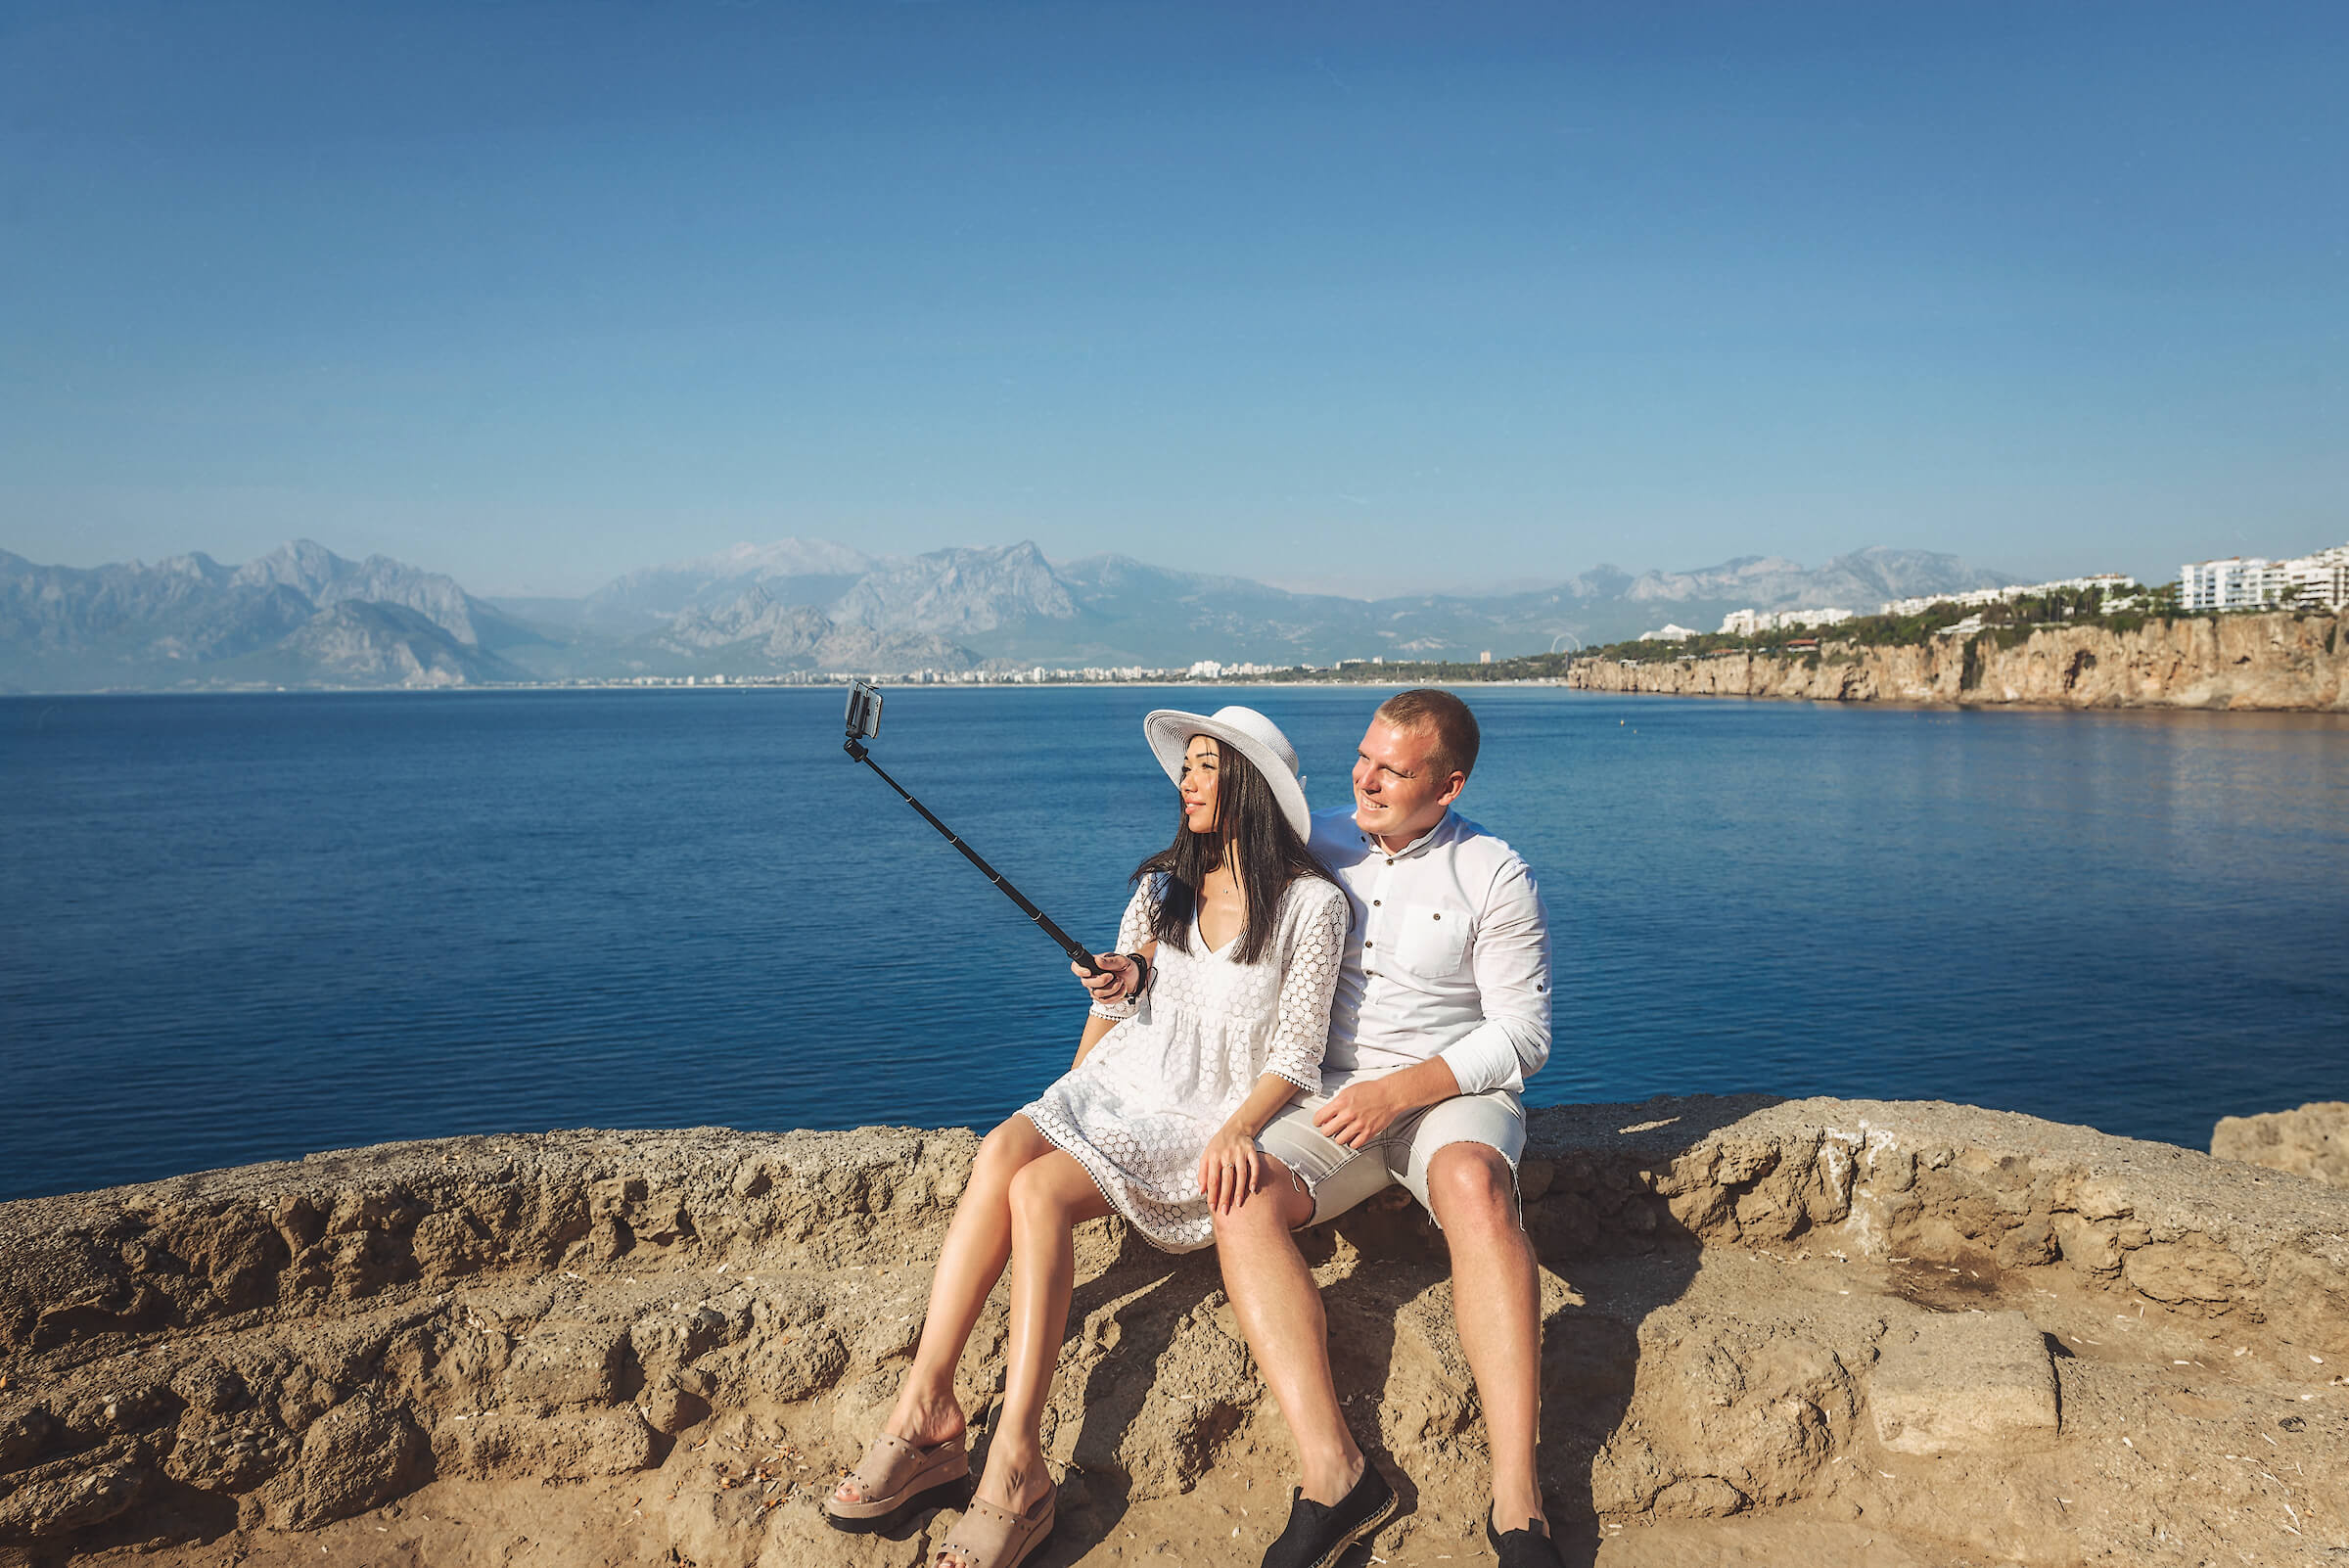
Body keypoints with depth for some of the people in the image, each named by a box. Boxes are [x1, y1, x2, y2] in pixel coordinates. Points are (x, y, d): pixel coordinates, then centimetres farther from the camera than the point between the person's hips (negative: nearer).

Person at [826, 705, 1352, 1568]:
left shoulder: (1311, 905, -4)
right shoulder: (1161, 882, 14)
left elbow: (1295, 1056, -7)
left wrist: (1235, 1132, -23)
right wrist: (1071, 1086, 10)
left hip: (1203, 1119, -5)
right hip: (1114, 1087, 5)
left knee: (1039, 1190, -30)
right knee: (1001, 1149, -28)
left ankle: (1016, 1466, -31)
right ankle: (924, 1408, -30)